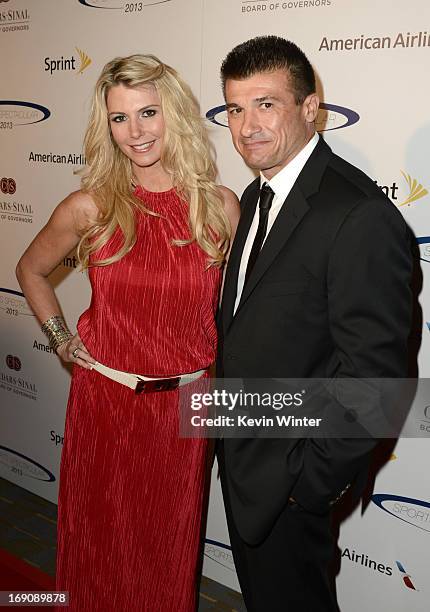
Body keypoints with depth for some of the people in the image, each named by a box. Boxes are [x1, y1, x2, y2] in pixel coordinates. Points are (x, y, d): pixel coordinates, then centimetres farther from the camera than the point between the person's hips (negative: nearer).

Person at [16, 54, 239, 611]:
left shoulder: (220, 205, -6)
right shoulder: (89, 207, -8)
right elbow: (30, 270, 10)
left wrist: (222, 368, 2)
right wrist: (59, 338, 1)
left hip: (186, 402, 1)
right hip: (105, 398, 0)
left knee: (172, 541, 20)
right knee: (105, 535, 19)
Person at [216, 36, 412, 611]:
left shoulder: (361, 216, -26)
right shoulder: (258, 195, 5)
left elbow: (374, 370, -25)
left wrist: (316, 477, -18)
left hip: (290, 476, -8)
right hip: (241, 451, 8)